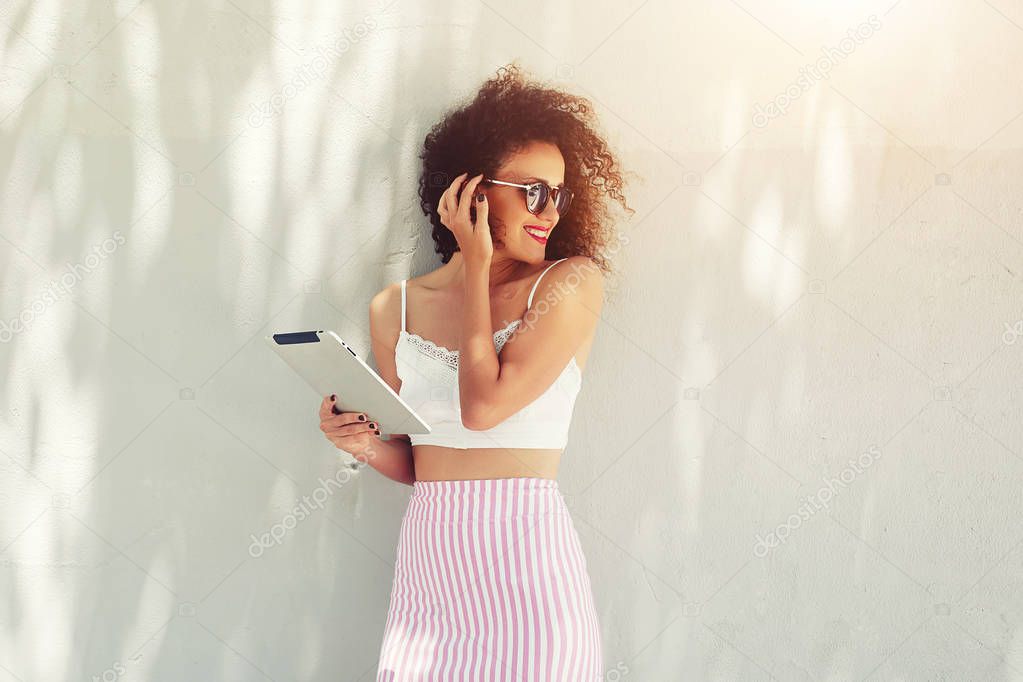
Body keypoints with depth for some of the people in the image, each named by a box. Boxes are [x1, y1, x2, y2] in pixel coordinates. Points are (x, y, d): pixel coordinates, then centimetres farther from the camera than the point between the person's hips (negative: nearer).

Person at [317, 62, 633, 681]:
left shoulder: (574, 282, -3)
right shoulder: (395, 309, 7)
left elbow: (484, 407, -15)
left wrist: (477, 266, -7)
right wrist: (368, 444, -8)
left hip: (525, 563, -3)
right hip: (429, 565, 3)